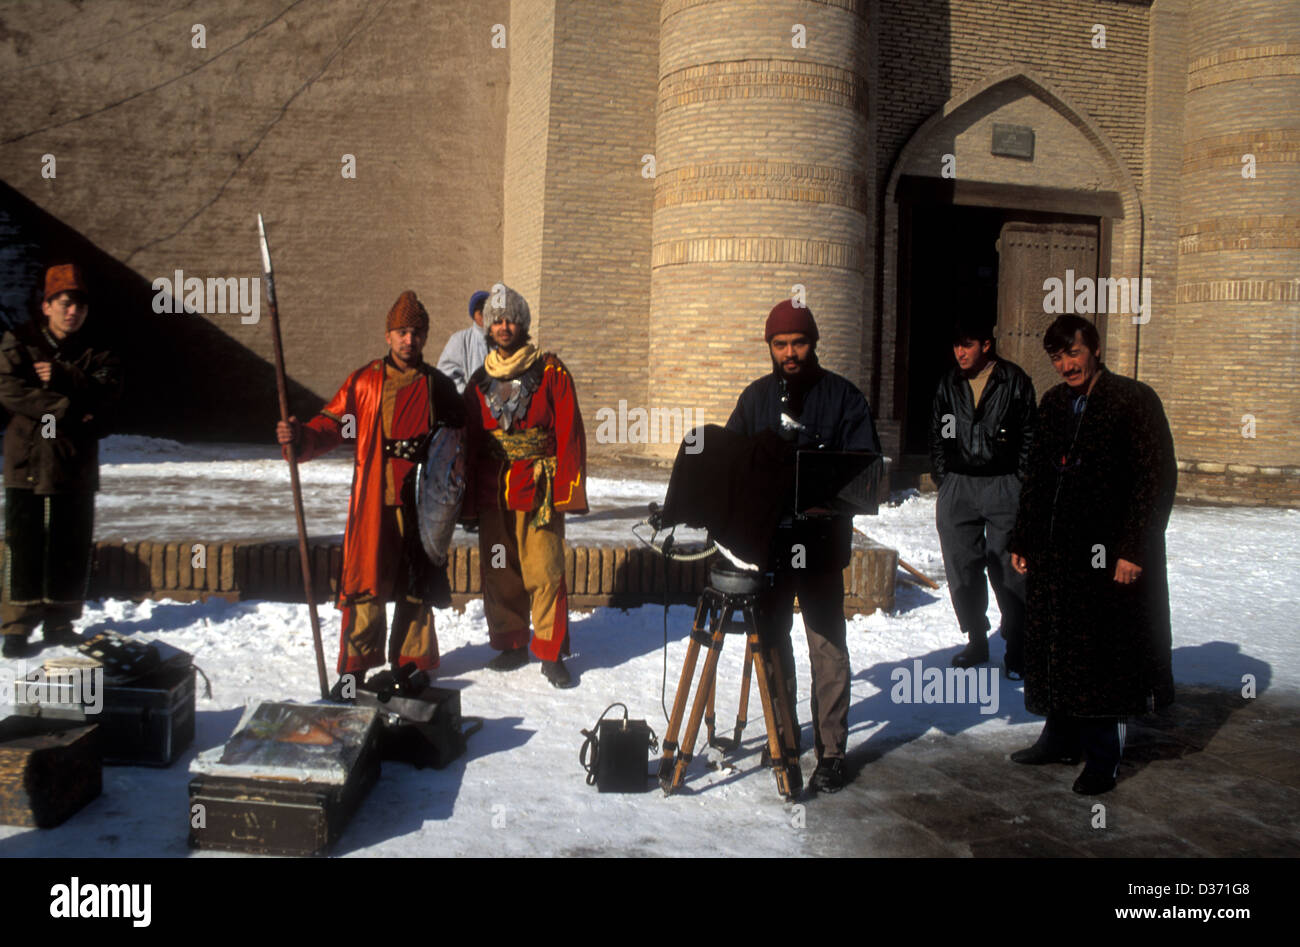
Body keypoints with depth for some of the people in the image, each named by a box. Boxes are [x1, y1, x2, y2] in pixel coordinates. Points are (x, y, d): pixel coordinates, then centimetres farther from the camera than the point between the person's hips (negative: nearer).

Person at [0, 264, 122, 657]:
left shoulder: (95, 353, 9)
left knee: (72, 546, 7)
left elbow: (108, 388, -10)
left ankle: (60, 621, 19)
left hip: (77, 465, 2)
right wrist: (68, 409, -17)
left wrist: (63, 378, -20)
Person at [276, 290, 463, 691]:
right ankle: (355, 666, 10)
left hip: (421, 503, 1)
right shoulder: (364, 381, 5)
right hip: (373, 502, -1)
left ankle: (411, 664, 21)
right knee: (366, 583, -3)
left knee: (417, 587, 8)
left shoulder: (438, 386, 8)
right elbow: (333, 423, 0)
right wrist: (301, 437, -19)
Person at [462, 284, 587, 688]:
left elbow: (569, 433, -3)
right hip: (492, 495, 4)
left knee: (544, 573, -6)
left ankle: (551, 654, 5)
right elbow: (469, 442, 16)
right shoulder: (480, 380, 13)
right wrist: (468, 501, 12)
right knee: (499, 574, 9)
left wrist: (564, 491, -10)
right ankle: (510, 646, 24)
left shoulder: (550, 372, 1)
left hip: (537, 491, -4)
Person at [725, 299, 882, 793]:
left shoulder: (842, 395, -1)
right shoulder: (757, 396, 9)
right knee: (772, 636, 13)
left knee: (826, 643, -3)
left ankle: (832, 750, 5)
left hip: (821, 541, -4)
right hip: (766, 537, 4)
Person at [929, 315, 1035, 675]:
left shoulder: (1014, 380, 0)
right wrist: (942, 479, 10)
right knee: (962, 570, 6)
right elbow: (937, 435, 17)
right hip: (957, 487, 4)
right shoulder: (949, 384, 10)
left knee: (1008, 570, -4)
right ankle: (976, 641, 21)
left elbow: (1030, 435, 3)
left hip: (1004, 487, -3)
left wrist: (1019, 483, -3)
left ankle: (1017, 648, 7)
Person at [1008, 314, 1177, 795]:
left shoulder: (1134, 400, -7)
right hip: (1056, 553, 6)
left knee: (1099, 657, 1)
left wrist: (1133, 549, -16)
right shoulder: (1053, 404, 13)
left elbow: (1157, 480, -10)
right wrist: (1022, 540, 14)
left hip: (1108, 556, -6)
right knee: (1055, 651, 13)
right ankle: (1062, 738, 29)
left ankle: (1102, 758, 14)